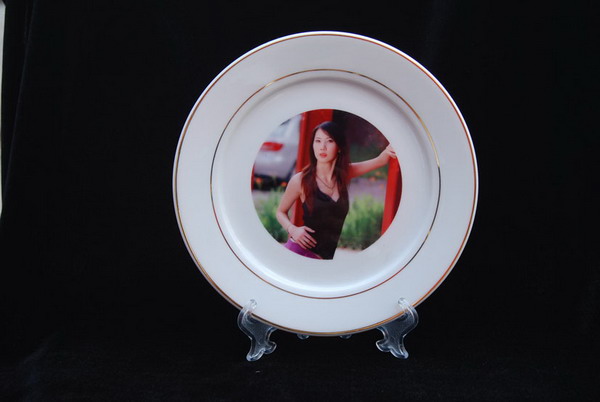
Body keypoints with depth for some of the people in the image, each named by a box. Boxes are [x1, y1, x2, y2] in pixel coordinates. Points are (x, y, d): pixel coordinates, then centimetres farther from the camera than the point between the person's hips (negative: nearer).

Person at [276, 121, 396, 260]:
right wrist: (292, 229, -15)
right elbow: (281, 212, 4)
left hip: (332, 255, 4)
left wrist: (388, 151, -27)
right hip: (302, 251, -4)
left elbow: (380, 160, -5)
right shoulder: (300, 180, -9)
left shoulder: (344, 173, 2)